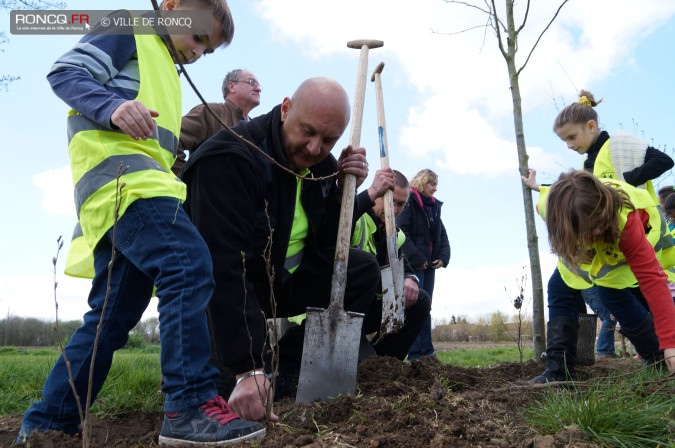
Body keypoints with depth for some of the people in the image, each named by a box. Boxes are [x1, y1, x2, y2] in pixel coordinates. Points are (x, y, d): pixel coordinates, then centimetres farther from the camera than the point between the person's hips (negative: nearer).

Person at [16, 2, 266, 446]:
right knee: (189, 265, -26)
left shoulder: (165, 68, 34)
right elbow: (66, 72, -5)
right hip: (119, 171, -10)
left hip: (142, 184, 10)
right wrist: (112, 107, -22)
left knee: (112, 317, 7)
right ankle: (192, 405, -27)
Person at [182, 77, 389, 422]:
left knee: (364, 269, -7)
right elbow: (224, 267, -36)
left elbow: (329, 245, 3)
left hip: (284, 283, 7)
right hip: (227, 295, -7)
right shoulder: (229, 158, -28)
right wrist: (249, 370, -41)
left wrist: (345, 192, -15)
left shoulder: (320, 164, -4)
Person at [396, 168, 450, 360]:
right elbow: (402, 233, -15)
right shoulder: (409, 202, -5)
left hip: (429, 264, 8)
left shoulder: (434, 207, 19)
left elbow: (442, 235, 19)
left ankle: (427, 352, 10)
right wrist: (417, 259, -18)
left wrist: (443, 257, 2)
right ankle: (416, 354, -8)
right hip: (412, 264, -8)